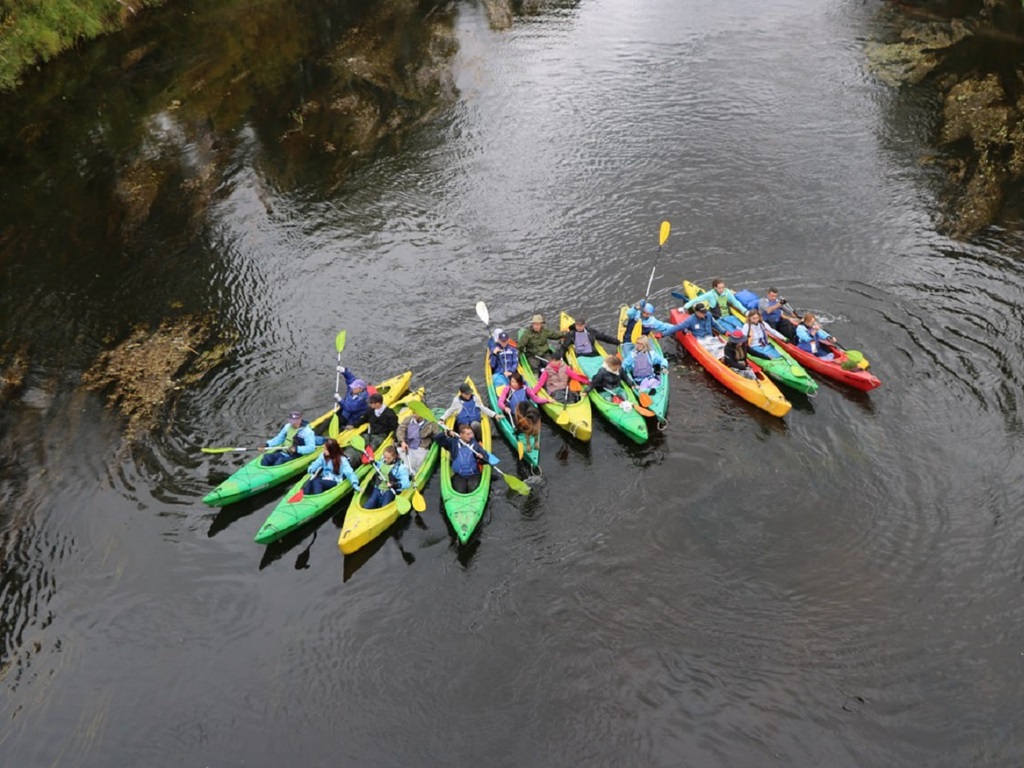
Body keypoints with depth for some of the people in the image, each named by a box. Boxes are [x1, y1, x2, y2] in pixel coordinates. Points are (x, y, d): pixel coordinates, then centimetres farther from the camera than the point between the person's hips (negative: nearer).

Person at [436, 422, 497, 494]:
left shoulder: (475, 444, 6)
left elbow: (486, 457, 4)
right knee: (459, 491, -24)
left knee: (473, 490, -26)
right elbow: (437, 439, 3)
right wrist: (447, 433, -15)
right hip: (458, 475, 0)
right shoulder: (453, 442, 6)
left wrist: (482, 457, -20)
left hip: (473, 475, 0)